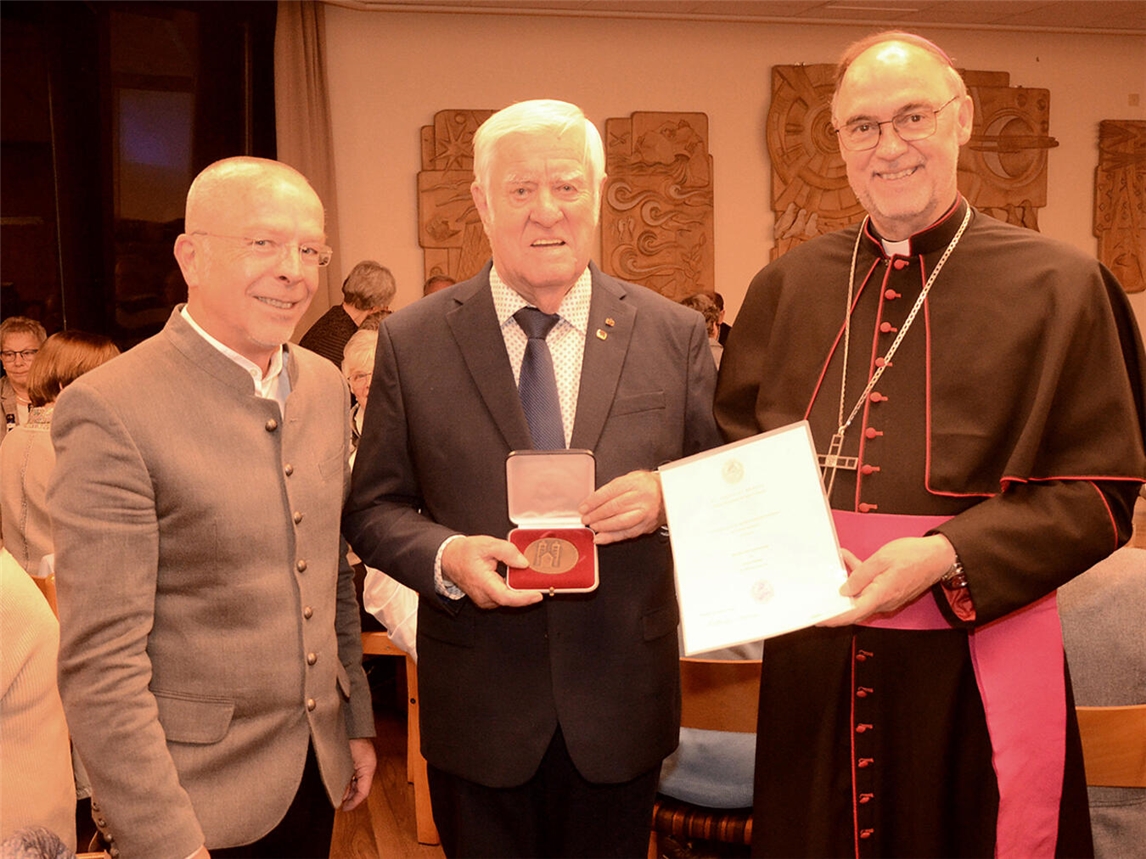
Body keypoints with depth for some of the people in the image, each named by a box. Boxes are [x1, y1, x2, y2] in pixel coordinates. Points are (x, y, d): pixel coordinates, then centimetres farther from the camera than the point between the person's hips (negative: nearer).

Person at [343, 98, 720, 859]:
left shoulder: (675, 334, -1)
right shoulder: (412, 341, -3)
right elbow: (374, 508, 1)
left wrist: (665, 500, -18)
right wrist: (446, 557, -19)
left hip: (620, 703, 1)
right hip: (477, 708, 0)